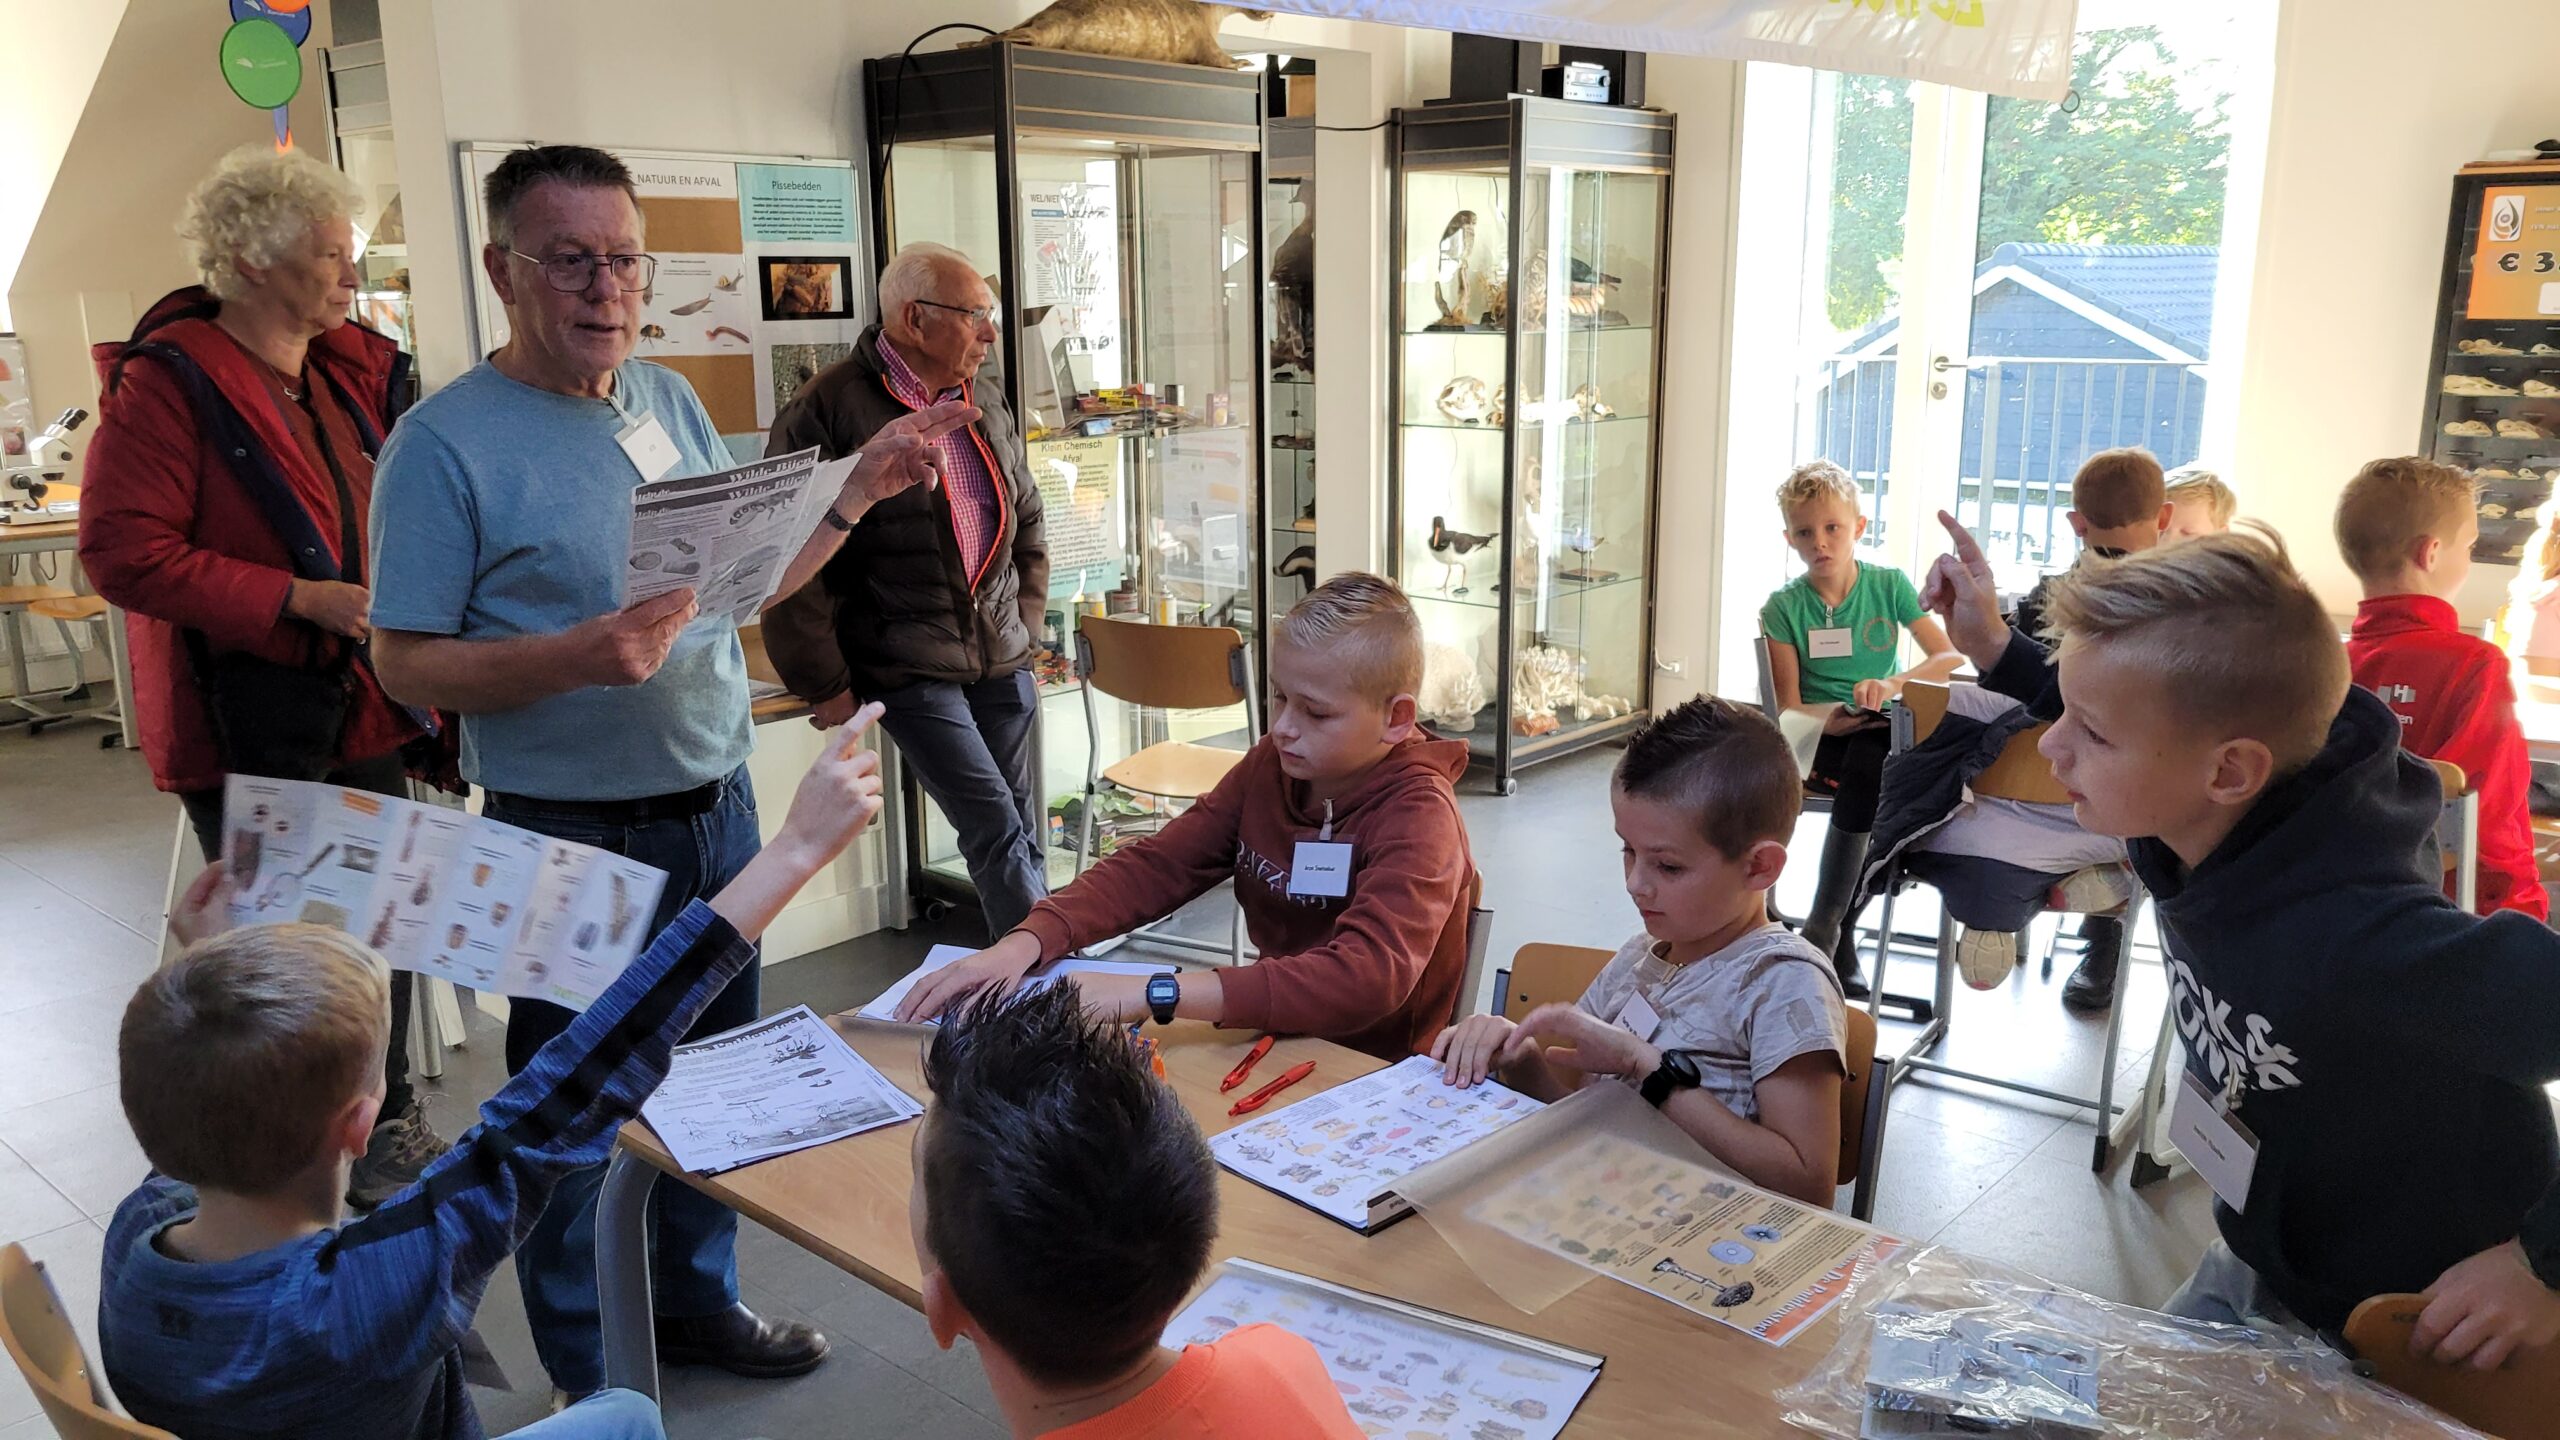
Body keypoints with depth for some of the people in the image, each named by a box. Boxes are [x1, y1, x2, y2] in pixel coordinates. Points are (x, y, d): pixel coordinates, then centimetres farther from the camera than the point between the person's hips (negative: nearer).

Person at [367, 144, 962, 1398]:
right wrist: (580, 656, -28)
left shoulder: (671, 399, 6)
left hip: (717, 812, 6)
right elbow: (405, 660, -14)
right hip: (574, 837, -6)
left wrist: (860, 490, 3)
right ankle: (591, 1386, 29)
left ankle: (695, 1300, 42)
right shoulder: (448, 441, -13)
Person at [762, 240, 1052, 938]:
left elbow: (1026, 522, 23)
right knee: (999, 834, -11)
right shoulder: (828, 409, -10)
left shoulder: (986, 402, 12)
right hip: (911, 671, -6)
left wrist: (1025, 624, 15)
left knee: (1026, 840, 8)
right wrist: (824, 684, -8)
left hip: (1003, 661, 7)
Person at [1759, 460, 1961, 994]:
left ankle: (1826, 925, -27)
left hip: (1883, 729, 1)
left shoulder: (1889, 584, 4)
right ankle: (1841, 939, -27)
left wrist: (1892, 684, -22)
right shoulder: (1784, 606, 2)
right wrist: (1831, 722, -23)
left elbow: (1949, 657, -2)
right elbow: (1789, 706, -1)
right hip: (1820, 734, -1)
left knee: (1866, 765, -36)